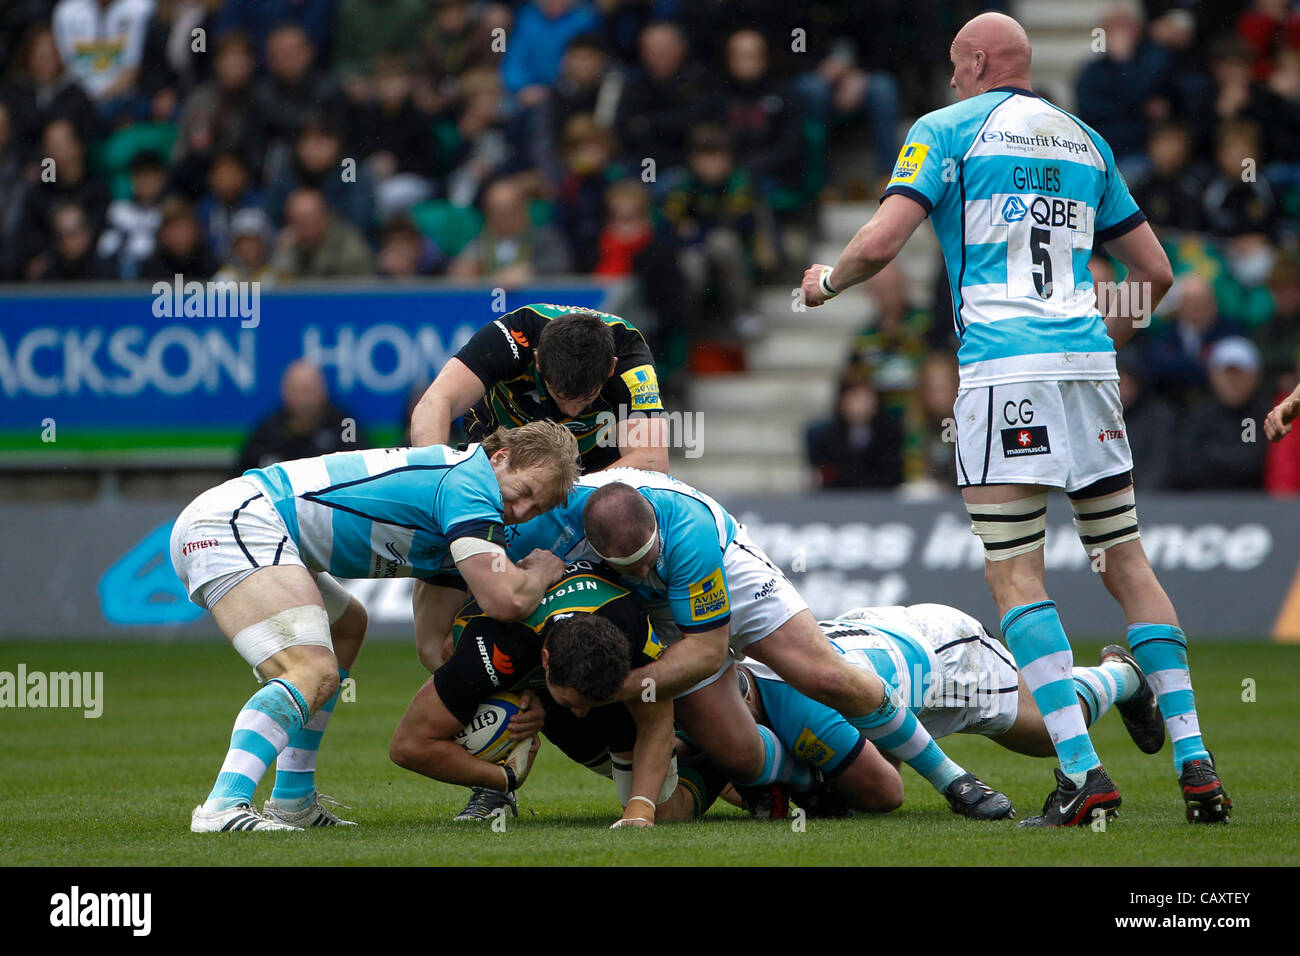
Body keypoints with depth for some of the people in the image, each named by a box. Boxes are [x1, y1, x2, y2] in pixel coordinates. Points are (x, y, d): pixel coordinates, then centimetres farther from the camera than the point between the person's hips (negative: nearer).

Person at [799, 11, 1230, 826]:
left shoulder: (946, 130, 4)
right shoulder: (1085, 141, 20)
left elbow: (880, 244, -6)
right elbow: (1156, 272, 20)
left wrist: (826, 282, 14)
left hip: (1003, 368, -5)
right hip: (1086, 360, 5)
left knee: (1015, 574, -4)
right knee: (1126, 561, 10)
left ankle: (1082, 770, -15)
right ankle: (1195, 762, 3)